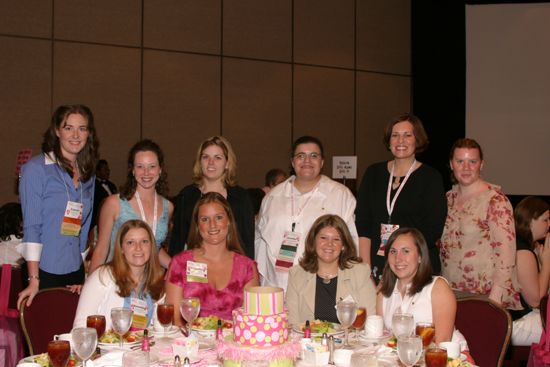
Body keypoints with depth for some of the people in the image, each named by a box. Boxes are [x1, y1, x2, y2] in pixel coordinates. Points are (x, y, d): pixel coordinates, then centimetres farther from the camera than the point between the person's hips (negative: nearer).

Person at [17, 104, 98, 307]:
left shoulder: (88, 175, 10)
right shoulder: (36, 168, -7)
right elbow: (31, 225, -12)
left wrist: (84, 271, 11)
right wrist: (34, 280, -16)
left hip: (76, 271, 5)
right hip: (44, 271, -5)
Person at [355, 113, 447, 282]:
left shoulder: (431, 177, 1)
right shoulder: (373, 173, 10)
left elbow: (433, 230, -4)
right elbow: (362, 224, 4)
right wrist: (365, 268, -6)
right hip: (377, 266, 2)